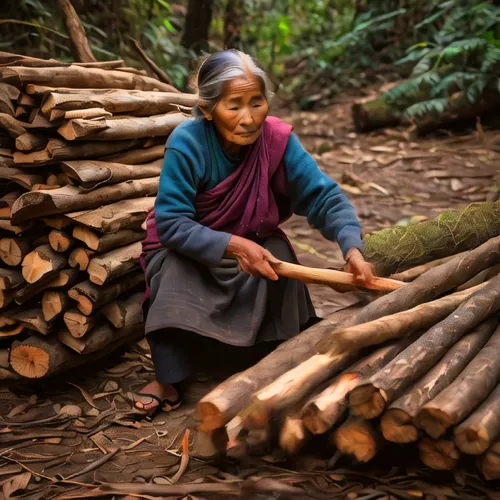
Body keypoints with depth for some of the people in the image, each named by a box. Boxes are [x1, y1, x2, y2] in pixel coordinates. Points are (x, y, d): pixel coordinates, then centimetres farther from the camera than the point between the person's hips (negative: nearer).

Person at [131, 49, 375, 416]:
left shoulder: (277, 138, -21)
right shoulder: (186, 143, -27)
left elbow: (323, 196, -22)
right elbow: (171, 224, -29)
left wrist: (352, 248, -39)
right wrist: (233, 245, -40)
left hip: (254, 241, 2)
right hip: (188, 245, -2)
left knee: (279, 261, -26)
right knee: (176, 274, -31)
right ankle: (168, 378, -13)